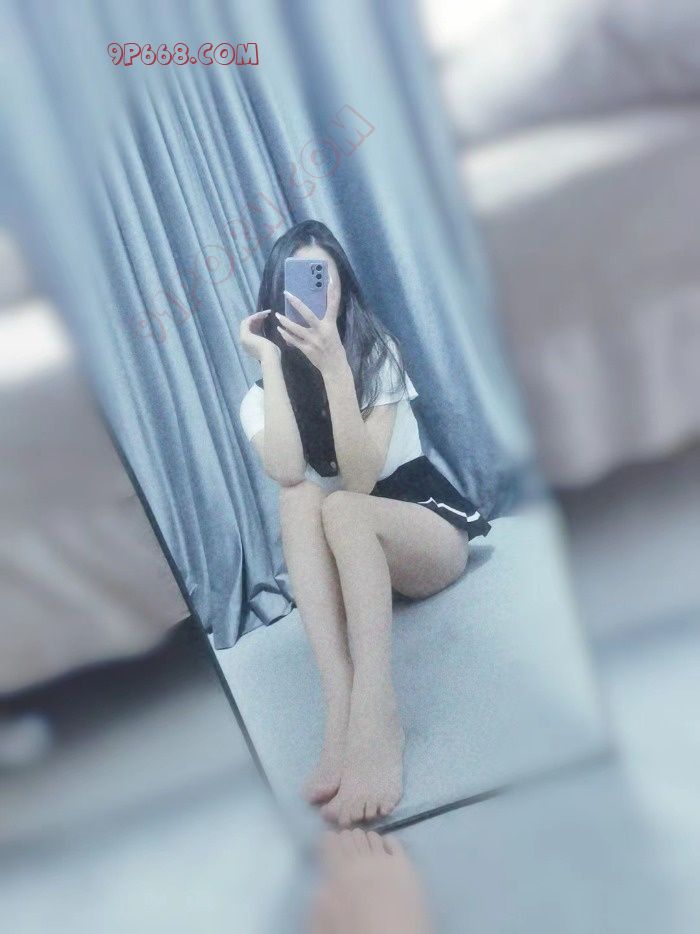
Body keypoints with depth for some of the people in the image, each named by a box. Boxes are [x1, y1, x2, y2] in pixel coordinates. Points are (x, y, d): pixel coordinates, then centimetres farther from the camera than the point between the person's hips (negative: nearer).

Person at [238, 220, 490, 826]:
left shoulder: (377, 352, -6)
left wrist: (333, 367, -29)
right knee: (298, 499, -31)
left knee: (338, 507, -35)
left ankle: (376, 718, -48)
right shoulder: (262, 396, 2)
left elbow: (360, 478, -21)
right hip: (346, 564, 3)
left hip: (432, 530, -2)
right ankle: (343, 706, -45)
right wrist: (271, 360, -18)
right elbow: (286, 473, -22)